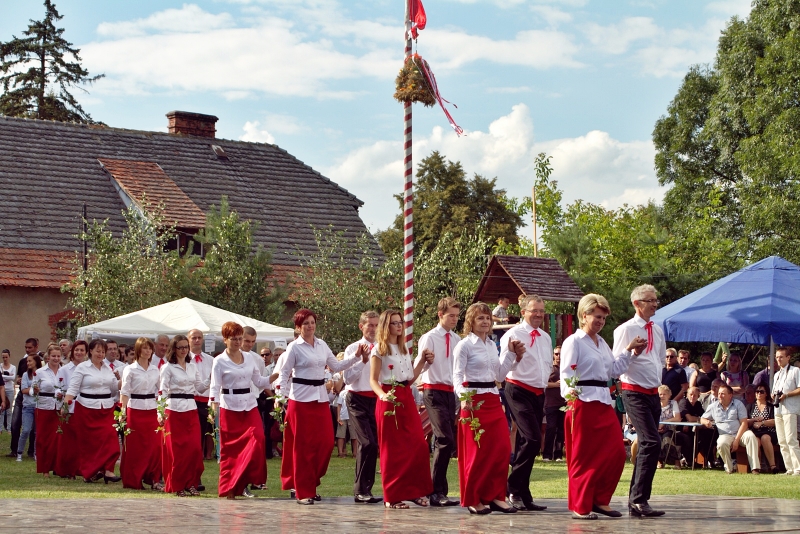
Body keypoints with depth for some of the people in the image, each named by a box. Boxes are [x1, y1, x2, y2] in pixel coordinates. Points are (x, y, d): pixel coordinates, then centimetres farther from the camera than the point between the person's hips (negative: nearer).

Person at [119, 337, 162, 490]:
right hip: (135, 410, -4)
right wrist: (123, 410, -16)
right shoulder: (130, 370, -1)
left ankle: (154, 479, 3)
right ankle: (132, 481, 9)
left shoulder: (155, 370, 12)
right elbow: (125, 392, -5)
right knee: (134, 446, 0)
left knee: (155, 445, -3)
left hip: (152, 411, 4)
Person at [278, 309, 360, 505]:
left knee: (325, 442, 0)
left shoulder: (322, 345, 11)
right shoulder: (294, 347, -4)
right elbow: (284, 373, -5)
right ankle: (303, 492, 3)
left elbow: (336, 366, 17)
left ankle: (311, 484, 17)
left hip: (320, 398, 5)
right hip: (301, 398, -5)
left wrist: (355, 358, 7)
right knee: (303, 445, -3)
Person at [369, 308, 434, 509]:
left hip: (407, 398, 6)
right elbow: (373, 380, -7)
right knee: (392, 448, -3)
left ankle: (415, 491, 7)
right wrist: (382, 395, -24)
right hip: (389, 400, -6)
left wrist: (423, 362, 9)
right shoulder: (380, 349, -2)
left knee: (419, 444, -4)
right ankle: (393, 496, 4)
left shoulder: (404, 349, 18)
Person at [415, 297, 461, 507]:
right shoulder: (430, 338, -5)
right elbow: (418, 367, -15)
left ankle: (439, 491, 16)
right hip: (434, 392, -6)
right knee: (446, 440, -17)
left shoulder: (457, 340, 11)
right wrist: (423, 358, -36)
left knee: (445, 442, 9)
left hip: (451, 393, 6)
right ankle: (436, 491, -14)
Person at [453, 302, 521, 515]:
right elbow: (457, 375, -10)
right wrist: (463, 397, -27)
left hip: (493, 400, 7)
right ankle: (473, 499, 7)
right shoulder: (465, 345, -5)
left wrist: (513, 354, 10)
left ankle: (495, 496, 10)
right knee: (476, 450, -3)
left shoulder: (492, 345, 15)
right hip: (474, 400, -7)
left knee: (502, 447, 2)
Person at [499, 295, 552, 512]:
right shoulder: (513, 334, -8)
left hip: (539, 394, 7)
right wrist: (512, 354, -32)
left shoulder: (545, 337, 14)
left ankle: (522, 494, 13)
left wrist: (545, 380, 13)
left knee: (527, 443, 9)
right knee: (532, 439, -19)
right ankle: (514, 489, -11)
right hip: (519, 392, -7)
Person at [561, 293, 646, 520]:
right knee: (584, 457, -3)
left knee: (616, 453, 3)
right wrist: (569, 392, -30)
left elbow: (614, 369, 22)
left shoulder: (602, 343, 19)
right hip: (583, 403, -8)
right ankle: (580, 506, 6)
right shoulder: (573, 342, -6)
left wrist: (630, 351, 14)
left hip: (604, 403, 8)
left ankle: (600, 500, 14)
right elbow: (566, 375, -13)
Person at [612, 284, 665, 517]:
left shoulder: (657, 330, 14)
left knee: (647, 445, 8)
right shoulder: (626, 329, -8)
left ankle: (635, 499, 15)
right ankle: (639, 500, -19)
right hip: (635, 393, -8)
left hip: (653, 393, 8)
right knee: (652, 443, -19)